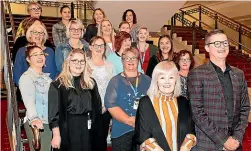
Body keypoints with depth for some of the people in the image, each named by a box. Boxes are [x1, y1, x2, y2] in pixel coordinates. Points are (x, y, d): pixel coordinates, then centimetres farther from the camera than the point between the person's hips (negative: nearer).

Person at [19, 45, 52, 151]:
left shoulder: (46, 77, 14)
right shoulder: (26, 77, -10)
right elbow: (29, 100, -27)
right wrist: (34, 118, -42)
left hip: (51, 122, 7)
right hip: (36, 124, -7)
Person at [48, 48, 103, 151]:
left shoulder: (91, 83, 9)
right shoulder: (58, 84, -5)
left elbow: (97, 108, 10)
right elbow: (54, 111, -9)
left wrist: (97, 130, 6)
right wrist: (56, 135, -15)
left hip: (88, 130, 4)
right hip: (67, 130, -4)